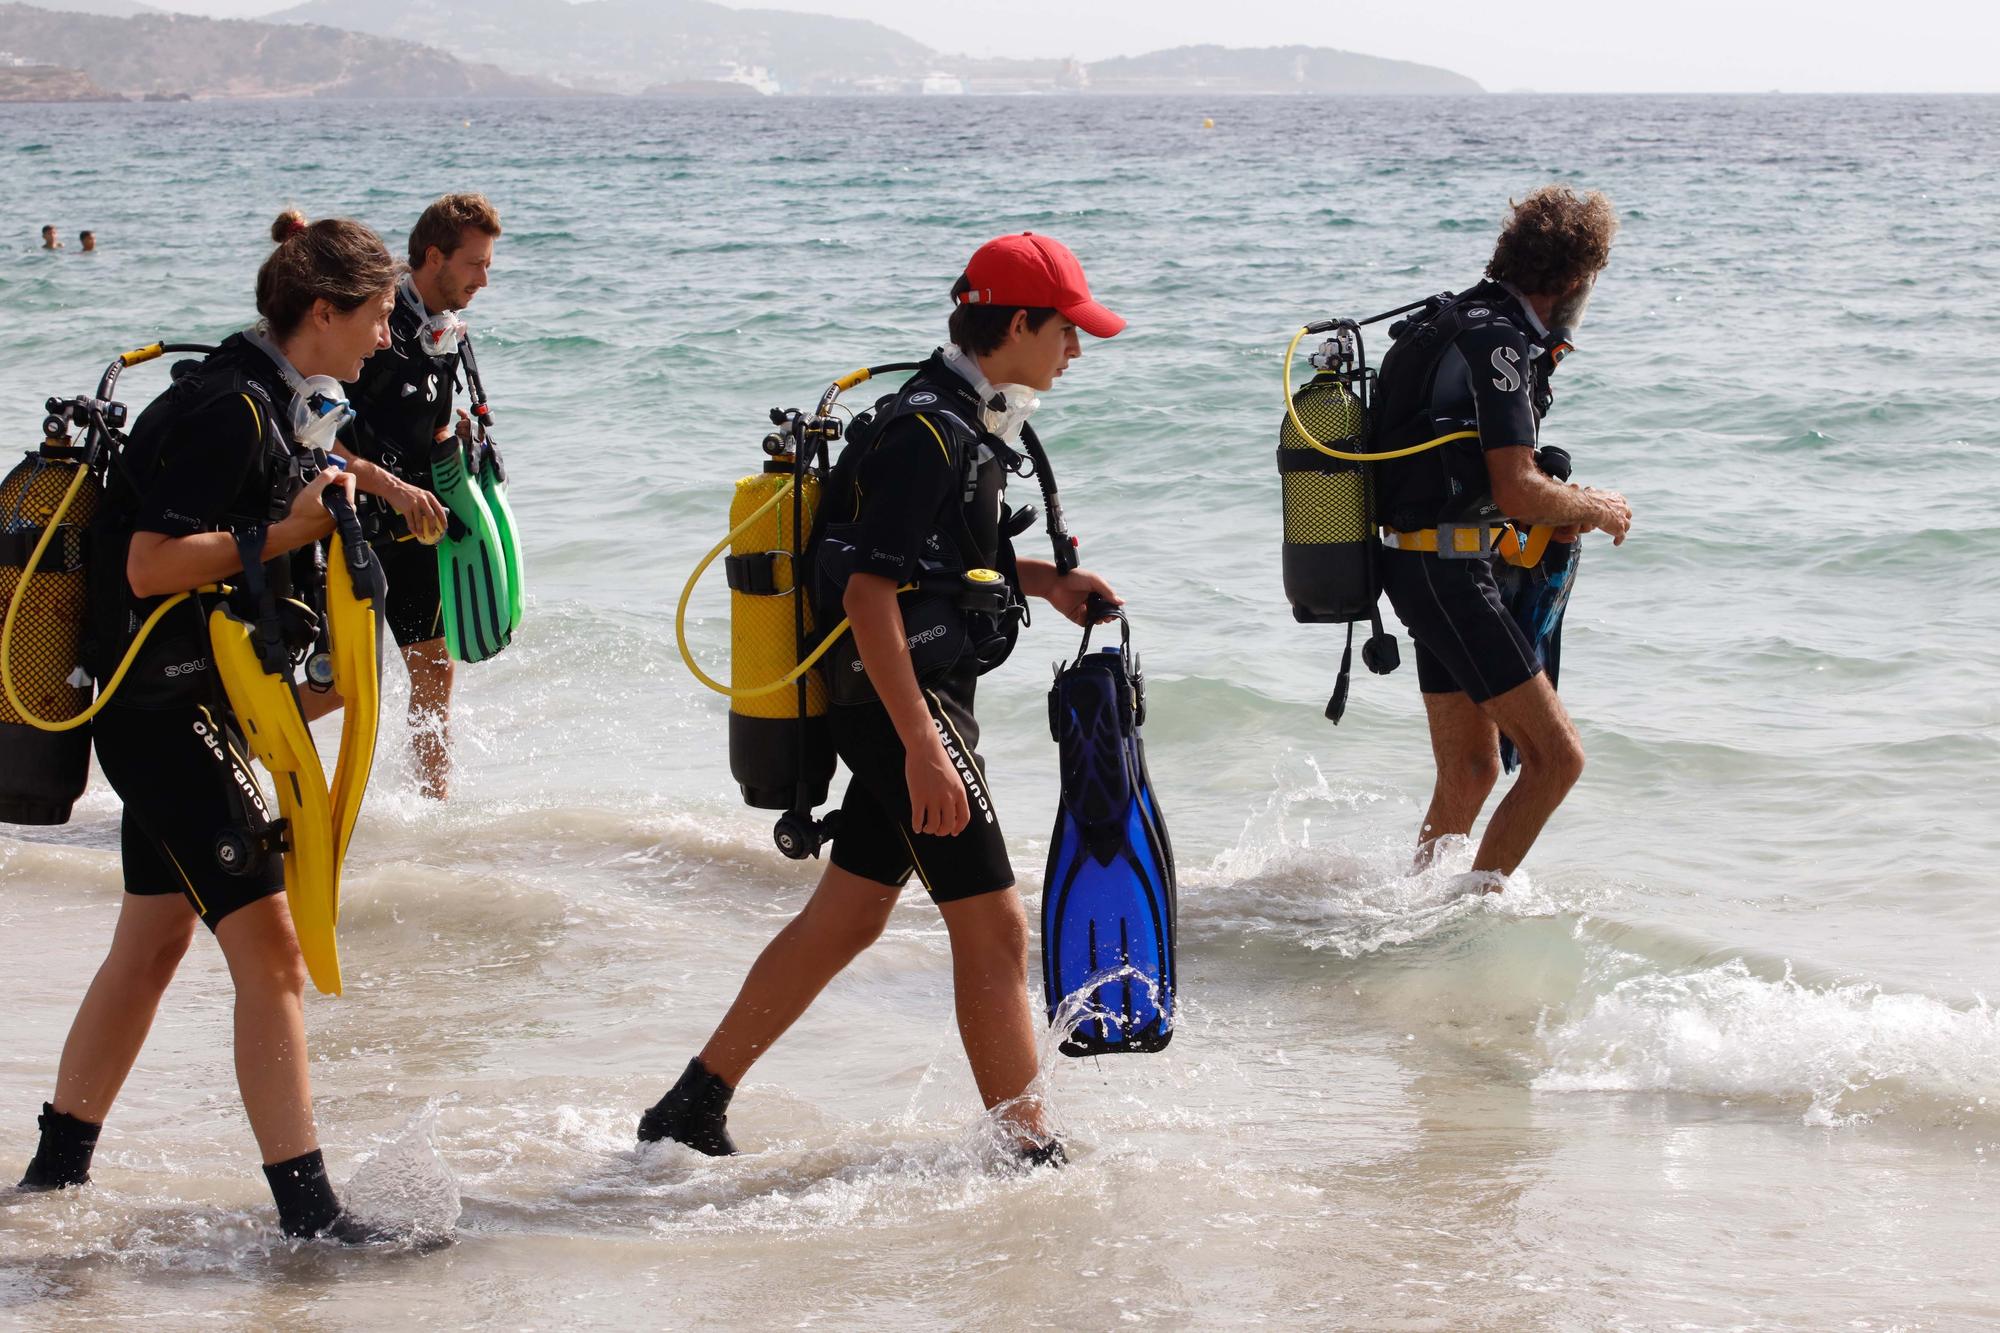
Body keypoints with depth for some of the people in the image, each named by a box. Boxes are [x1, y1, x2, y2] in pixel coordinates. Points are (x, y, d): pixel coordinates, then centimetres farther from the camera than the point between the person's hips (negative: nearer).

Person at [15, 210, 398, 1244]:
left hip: (179, 712, 11)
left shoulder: (260, 401, 13)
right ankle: (306, 1209, -15)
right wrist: (285, 533, -24)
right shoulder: (231, 409, -18)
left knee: (152, 944, 18)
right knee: (269, 952, -13)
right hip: (167, 714, -11)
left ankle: (59, 1165, 29)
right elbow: (150, 565, -23)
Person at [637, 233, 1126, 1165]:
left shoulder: (961, 423, 13)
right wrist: (923, 749, -30)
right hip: (904, 702, -11)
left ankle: (693, 1106, 20)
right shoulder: (928, 433, -19)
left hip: (911, 704, 11)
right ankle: (1028, 1157, 1)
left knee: (844, 918, 14)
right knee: (993, 929, -6)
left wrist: (1040, 580, 16)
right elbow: (868, 591, -26)